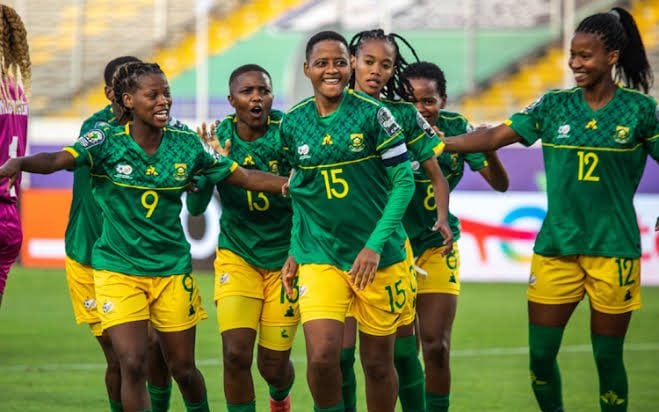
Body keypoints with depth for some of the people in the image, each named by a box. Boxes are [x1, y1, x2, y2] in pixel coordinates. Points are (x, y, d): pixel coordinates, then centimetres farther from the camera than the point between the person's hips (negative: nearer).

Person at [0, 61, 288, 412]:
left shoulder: (187, 145, -1)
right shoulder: (107, 141, -11)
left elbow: (246, 178, 6)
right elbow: (58, 160, -27)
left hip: (172, 270, 2)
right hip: (118, 269, -2)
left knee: (183, 369, 9)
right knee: (132, 364, -15)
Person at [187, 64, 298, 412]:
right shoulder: (219, 137, -8)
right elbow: (195, 208, -7)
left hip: (285, 258, -1)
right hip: (237, 255, 1)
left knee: (273, 364, 4)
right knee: (235, 353, -16)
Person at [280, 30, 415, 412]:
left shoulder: (372, 114, -8)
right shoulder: (292, 123, 3)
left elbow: (404, 181, -7)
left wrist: (376, 244, -15)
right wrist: (295, 252, 11)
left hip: (379, 255, -1)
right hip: (319, 257, 2)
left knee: (378, 363, 6)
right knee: (322, 356, -16)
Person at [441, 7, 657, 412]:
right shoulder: (555, 106, 4)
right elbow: (494, 137, -1)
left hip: (613, 251, -3)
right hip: (555, 248, 3)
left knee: (608, 358, 3)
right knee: (541, 355, 2)